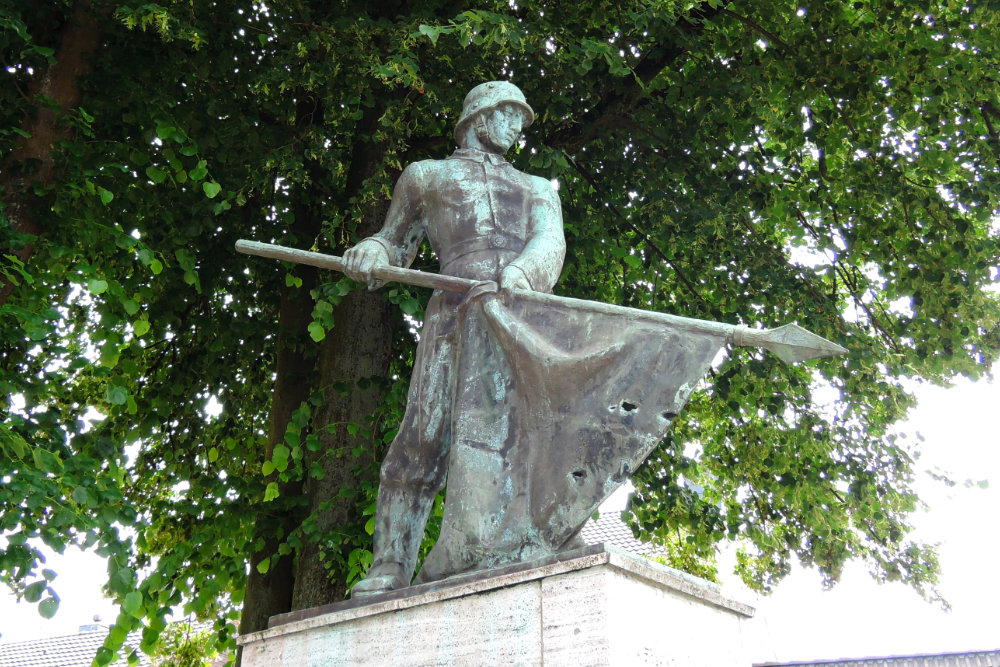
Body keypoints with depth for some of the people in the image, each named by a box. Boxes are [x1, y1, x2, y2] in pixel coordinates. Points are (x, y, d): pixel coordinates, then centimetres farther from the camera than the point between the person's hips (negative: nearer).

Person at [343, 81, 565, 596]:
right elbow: (396, 243, 29)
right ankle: (389, 570, -16)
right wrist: (371, 253, 2)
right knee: (424, 436, -17)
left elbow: (550, 242, 11)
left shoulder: (537, 188, 33)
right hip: (457, 308, -2)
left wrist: (523, 271, -14)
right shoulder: (426, 174, 31)